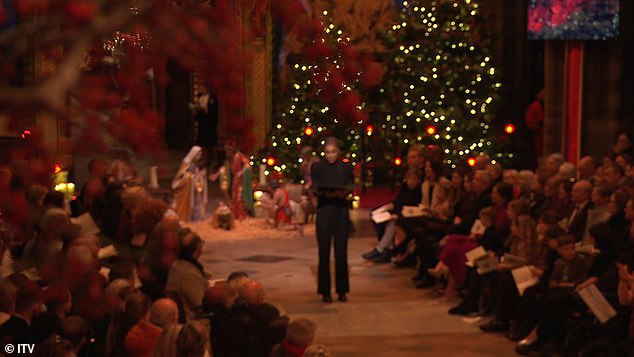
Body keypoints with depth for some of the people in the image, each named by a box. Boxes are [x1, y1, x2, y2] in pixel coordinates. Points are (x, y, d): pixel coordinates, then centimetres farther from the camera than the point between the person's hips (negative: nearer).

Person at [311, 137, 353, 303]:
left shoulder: (346, 167, 8)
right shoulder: (317, 167, 5)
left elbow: (350, 188, 4)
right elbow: (315, 189, -1)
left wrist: (343, 192, -20)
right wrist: (326, 193, -23)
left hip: (341, 211, 1)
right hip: (324, 211, -1)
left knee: (341, 251, 0)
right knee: (324, 252, -2)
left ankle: (342, 290, 8)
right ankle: (325, 291, 4)